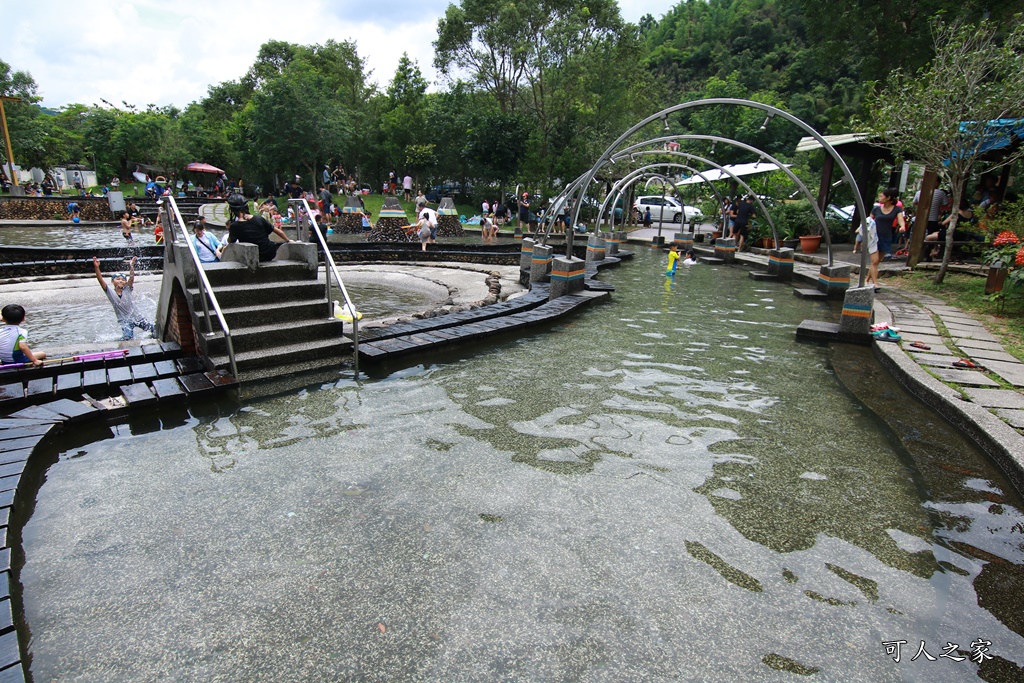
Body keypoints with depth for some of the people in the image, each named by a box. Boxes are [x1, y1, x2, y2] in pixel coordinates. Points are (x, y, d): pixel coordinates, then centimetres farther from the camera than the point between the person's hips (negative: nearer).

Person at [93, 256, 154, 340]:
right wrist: (96, 267, -32)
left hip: (137, 317, 2)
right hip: (125, 321, -2)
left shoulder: (127, 290, -3)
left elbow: (131, 278, -15)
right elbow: (101, 280, -19)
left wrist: (131, 266, -26)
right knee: (127, 338, -20)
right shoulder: (110, 292, -6)